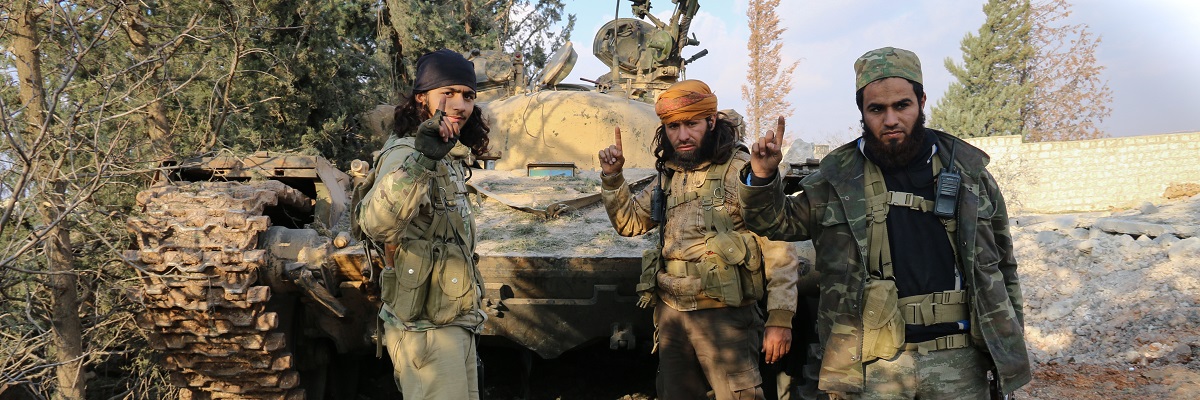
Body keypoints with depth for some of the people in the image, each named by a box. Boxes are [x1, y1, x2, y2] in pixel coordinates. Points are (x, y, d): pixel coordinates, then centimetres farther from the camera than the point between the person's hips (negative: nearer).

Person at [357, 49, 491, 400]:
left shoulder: (451, 159, 12)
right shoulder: (405, 154, -16)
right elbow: (375, 224, -38)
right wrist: (421, 161, -50)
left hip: (456, 326, 9)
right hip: (426, 330, -9)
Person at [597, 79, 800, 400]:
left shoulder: (741, 171, -9)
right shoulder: (668, 176, 12)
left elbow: (778, 248, -12)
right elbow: (628, 222, 23)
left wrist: (780, 317, -18)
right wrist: (612, 178, 6)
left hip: (723, 315, -6)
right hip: (670, 315, 6)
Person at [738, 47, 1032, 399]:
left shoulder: (968, 169, 5)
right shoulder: (838, 177, 1)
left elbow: (1001, 262, 13)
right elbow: (777, 221, 10)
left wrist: (1011, 338, 13)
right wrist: (762, 177, -10)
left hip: (960, 360, 1)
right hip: (870, 363, -1)